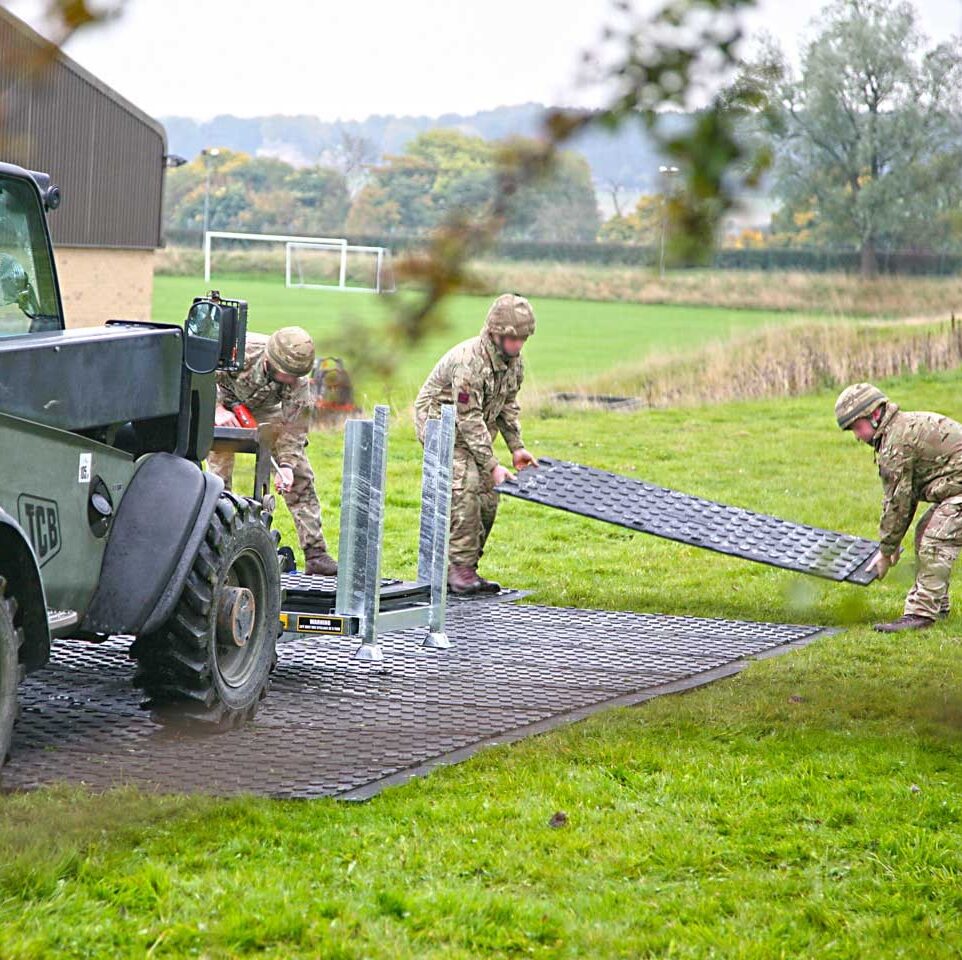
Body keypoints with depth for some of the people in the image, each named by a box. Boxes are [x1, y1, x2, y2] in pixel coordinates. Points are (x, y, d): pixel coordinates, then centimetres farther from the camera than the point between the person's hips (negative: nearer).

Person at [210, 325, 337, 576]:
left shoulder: (298, 381, -30)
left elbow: (294, 427, -23)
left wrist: (286, 465, -36)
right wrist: (216, 410, -37)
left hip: (264, 410, 2)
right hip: (223, 403, -2)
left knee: (299, 474, -6)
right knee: (218, 477, -15)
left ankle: (315, 553, -3)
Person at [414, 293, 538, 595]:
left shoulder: (514, 361, -4)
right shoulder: (469, 361, -31)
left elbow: (508, 405, 12)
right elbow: (469, 419, -30)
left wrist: (517, 447, 4)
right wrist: (493, 466, -29)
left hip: (476, 428, 9)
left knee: (487, 497, 2)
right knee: (464, 487, -24)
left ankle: (462, 570, 10)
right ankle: (460, 567, -20)